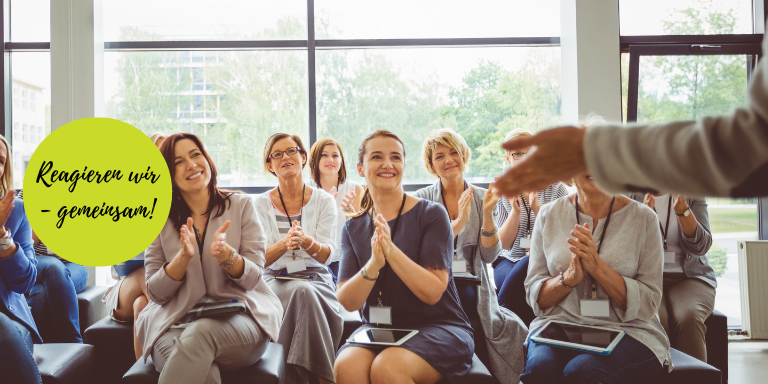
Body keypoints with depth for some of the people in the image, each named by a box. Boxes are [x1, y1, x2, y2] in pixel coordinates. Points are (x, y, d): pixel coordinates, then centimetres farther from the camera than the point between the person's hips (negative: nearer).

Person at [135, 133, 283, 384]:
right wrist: (183, 256, -14)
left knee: (201, 333, -36)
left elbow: (252, 277, 0)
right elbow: (155, 292, 4)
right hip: (176, 321, 0)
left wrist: (225, 254, -21)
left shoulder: (241, 206, 5)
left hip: (240, 314, 0)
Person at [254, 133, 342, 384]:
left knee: (305, 293, -34)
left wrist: (306, 242, -29)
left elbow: (327, 255, -5)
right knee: (303, 293, -33)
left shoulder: (323, 201, 5)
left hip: (315, 279, 0)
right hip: (275, 280, 0)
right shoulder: (262, 204, 6)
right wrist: (283, 245, -27)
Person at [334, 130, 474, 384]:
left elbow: (433, 293, -12)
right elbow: (347, 302, -3)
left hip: (438, 327, -2)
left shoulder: (431, 214, -4)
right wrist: (374, 264, -22)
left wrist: (391, 250, -25)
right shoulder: (353, 228, 7)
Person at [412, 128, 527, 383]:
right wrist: (458, 223, -18)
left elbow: (489, 256, 0)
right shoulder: (422, 199, 4)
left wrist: (487, 212, -11)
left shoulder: (482, 198, 9)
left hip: (473, 286, 1)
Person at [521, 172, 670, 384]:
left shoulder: (643, 218, 0)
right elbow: (534, 296, 5)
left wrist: (597, 267, -17)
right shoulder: (549, 214, 5)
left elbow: (648, 304, -4)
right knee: (540, 366, -30)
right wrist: (569, 277, -15)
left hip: (626, 331, -2)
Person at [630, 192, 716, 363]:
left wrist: (682, 210, -16)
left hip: (688, 277, 1)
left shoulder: (693, 194, 10)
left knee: (688, 317, -32)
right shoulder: (631, 195, 6)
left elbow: (701, 246, -1)